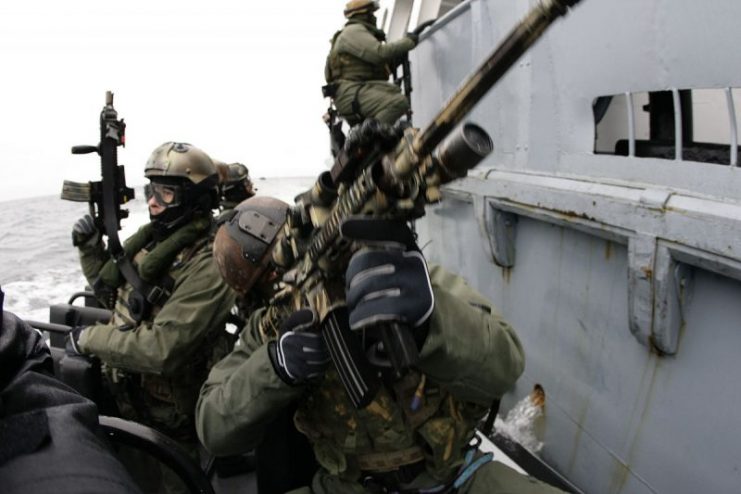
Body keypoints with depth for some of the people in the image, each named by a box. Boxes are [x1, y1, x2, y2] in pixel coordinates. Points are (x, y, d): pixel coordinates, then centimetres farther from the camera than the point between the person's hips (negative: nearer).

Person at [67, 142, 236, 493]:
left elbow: (163, 350, -32)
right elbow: (115, 295, 15)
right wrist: (91, 250, 1)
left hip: (168, 417, -7)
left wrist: (90, 338, -21)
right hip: (125, 397, 8)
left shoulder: (207, 267, -27)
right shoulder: (151, 238, 0)